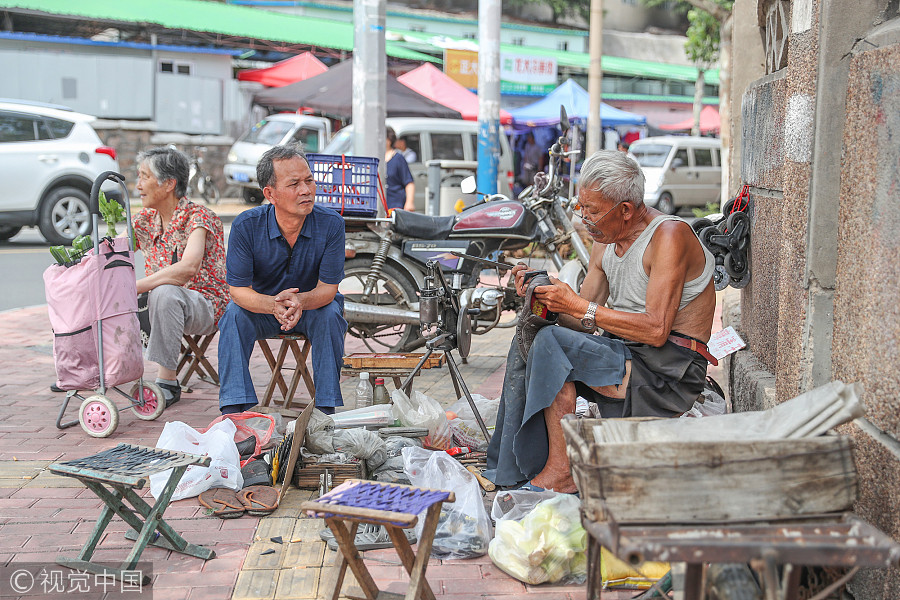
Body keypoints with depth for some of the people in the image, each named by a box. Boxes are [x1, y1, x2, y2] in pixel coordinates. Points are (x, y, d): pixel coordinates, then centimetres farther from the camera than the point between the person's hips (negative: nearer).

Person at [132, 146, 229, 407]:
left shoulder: (198, 217, -15)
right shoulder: (145, 220, 7)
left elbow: (187, 268, -31)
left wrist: (135, 286, -34)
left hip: (206, 306, -7)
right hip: (162, 303, 7)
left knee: (165, 292, -36)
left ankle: (168, 382, -30)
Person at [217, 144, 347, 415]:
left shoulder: (331, 224, -21)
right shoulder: (246, 225, -19)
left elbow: (327, 288, -20)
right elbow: (238, 289, -20)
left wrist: (300, 301, -44)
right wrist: (273, 305, -42)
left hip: (313, 306, 0)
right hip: (262, 306, 1)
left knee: (330, 314, -32)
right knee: (235, 312, -28)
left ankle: (327, 409, -22)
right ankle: (233, 408, -24)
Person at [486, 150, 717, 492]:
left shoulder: (670, 234, -16)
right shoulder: (605, 245, 11)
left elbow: (656, 330, -23)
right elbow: (583, 323, 11)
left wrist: (579, 306, -21)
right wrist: (540, 293, -7)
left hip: (668, 372, -9)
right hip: (627, 355, 9)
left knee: (552, 342, -23)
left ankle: (560, 475, -17)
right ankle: (512, 471, 3)